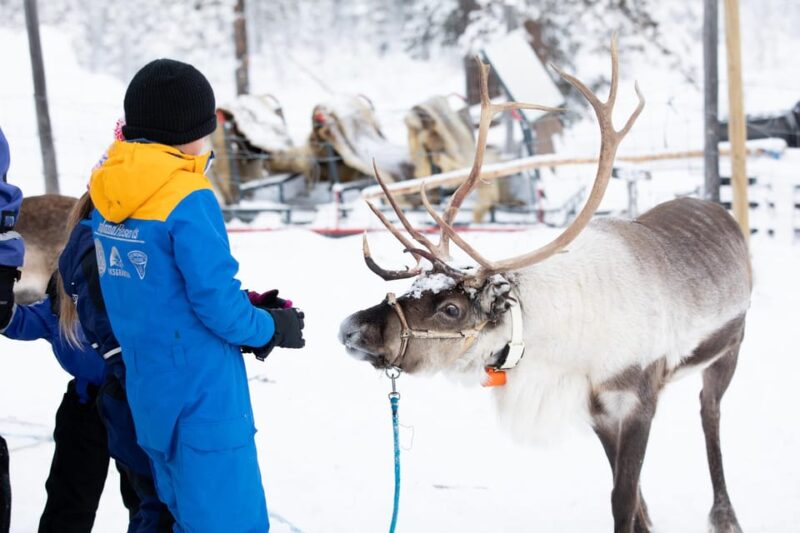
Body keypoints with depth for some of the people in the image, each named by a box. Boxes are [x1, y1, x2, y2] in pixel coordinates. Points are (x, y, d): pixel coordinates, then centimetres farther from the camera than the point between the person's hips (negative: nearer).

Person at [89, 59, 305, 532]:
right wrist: (269, 329, 0)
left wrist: (246, 310, 8)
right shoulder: (187, 198, -19)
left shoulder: (108, 193, 4)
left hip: (147, 385, 8)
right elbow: (215, 299, -19)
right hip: (202, 391, -8)